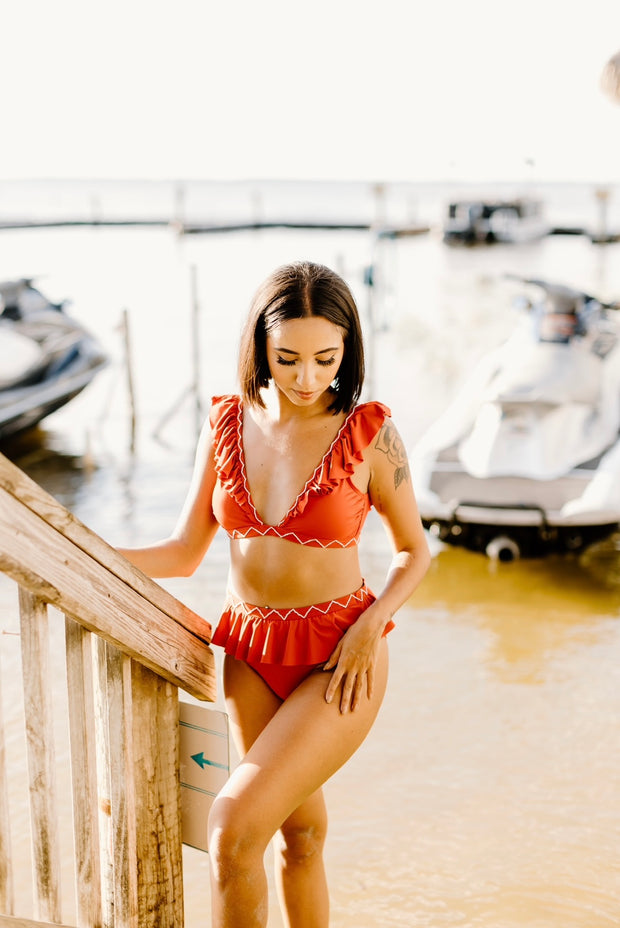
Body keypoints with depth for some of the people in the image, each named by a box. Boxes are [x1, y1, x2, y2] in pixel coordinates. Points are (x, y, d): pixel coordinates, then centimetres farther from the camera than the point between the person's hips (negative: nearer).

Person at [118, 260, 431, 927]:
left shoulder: (369, 434, -13)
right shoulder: (227, 423, -2)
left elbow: (414, 549, 0)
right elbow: (185, 553, 2)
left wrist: (369, 627, -16)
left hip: (339, 660, -4)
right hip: (252, 654, 4)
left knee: (233, 827, -16)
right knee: (298, 831, 19)